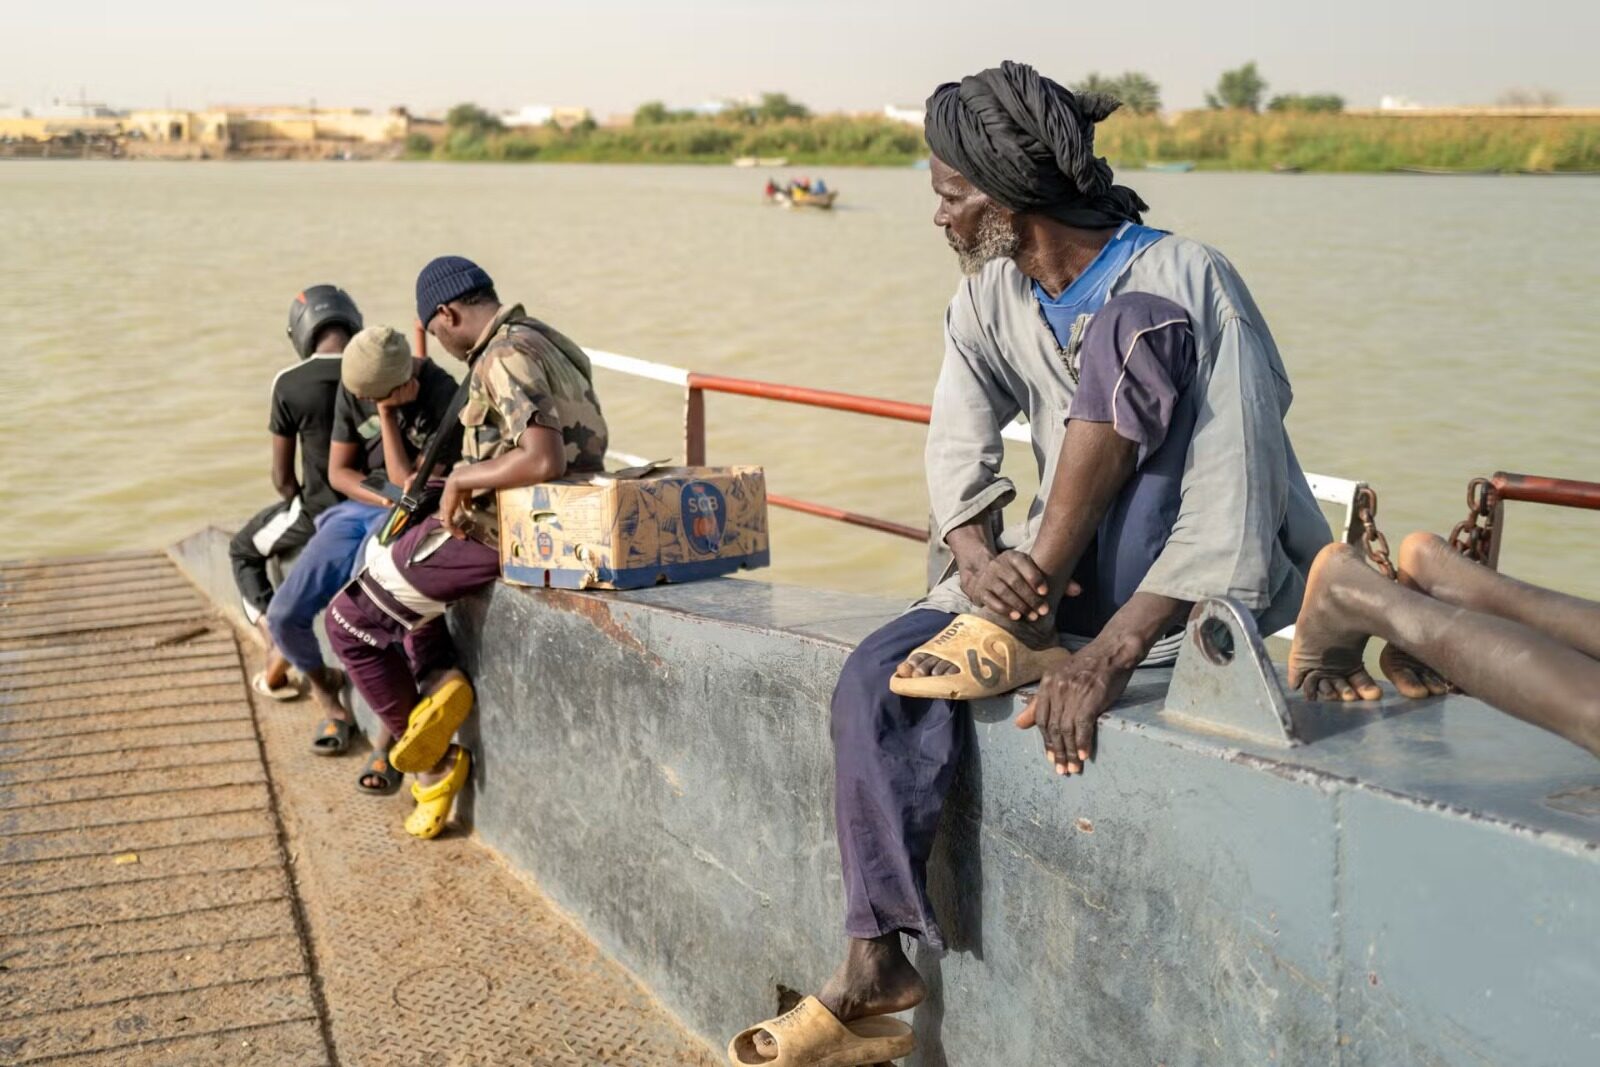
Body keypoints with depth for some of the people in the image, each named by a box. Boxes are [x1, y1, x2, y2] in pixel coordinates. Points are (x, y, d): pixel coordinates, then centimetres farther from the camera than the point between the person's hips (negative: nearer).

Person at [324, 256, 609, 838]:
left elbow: (543, 459, -32)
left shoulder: (506, 356, -20)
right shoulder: (541, 340, 12)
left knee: (350, 618, 5)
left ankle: (433, 766, 10)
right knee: (400, 575, 34)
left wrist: (463, 477, -17)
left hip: (493, 531, -10)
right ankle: (438, 680, 13)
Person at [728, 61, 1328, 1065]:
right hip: (1063, 573, 6)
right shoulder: (992, 295, 1)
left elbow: (1228, 510, -28)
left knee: (1133, 324, -28)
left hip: (1220, 581, -6)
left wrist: (1109, 654, -37)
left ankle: (1023, 633, -21)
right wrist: (977, 556, -26)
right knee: (883, 676, -19)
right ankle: (876, 975, -14)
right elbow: (958, 443, -4)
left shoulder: (1183, 280, -20)